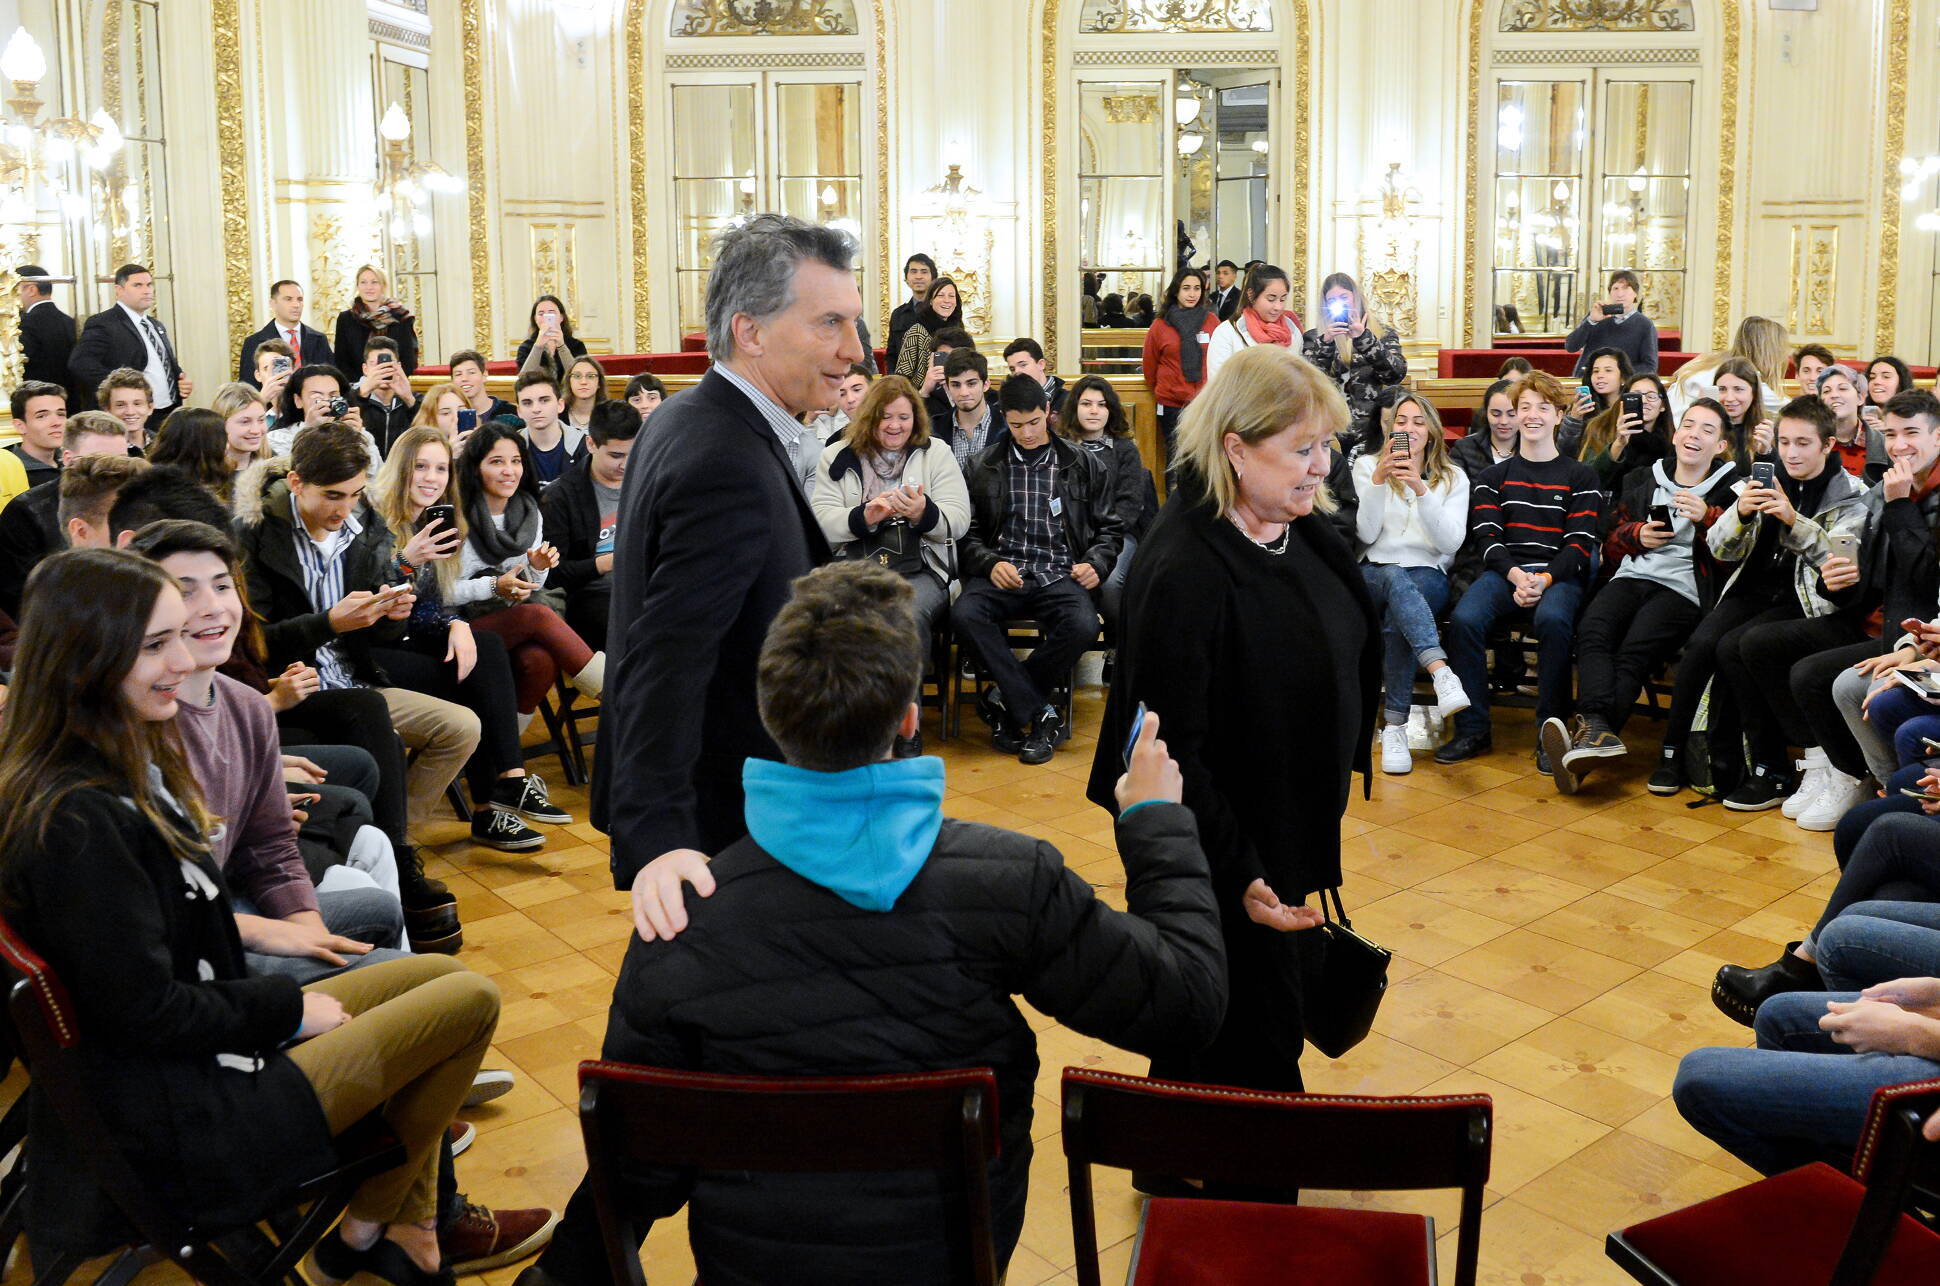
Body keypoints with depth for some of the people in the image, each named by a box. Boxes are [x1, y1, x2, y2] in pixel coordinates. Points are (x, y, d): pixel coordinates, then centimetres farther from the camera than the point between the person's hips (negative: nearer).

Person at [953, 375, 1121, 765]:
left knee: (1083, 625, -34)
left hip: (1059, 574, 0)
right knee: (964, 614, -33)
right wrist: (990, 563, -10)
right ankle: (1043, 715, -27)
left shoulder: (1083, 465, 14)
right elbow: (967, 531, 10)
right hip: (1002, 572, 0)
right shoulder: (982, 466, 13)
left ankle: (1003, 698, -14)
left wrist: (1096, 563, -2)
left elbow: (1109, 528, 18)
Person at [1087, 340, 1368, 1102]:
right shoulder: (1183, 572, -27)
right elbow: (1172, 747, -26)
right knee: (1243, 1064, 7)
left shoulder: (1301, 532, 0)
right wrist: (1236, 875, -26)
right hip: (1226, 852, -8)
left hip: (1296, 835, 9)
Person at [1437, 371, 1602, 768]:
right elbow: (1487, 536, 4)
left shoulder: (1580, 476, 12)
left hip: (1559, 575, -2)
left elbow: (1580, 544, 1)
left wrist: (1544, 580, -17)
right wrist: (1516, 575, -15)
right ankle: (1473, 730, -18)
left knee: (1553, 619, -37)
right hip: (1504, 571, 2)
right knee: (1464, 619, -30)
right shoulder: (1494, 476, 18)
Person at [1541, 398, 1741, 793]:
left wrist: (1707, 518, -12)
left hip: (1684, 587, -3)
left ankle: (1588, 735, -45)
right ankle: (1598, 728, -48)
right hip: (1633, 577, 3)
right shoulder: (1643, 480, 25)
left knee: (1635, 649, -31)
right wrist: (1638, 535, 1)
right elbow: (1611, 544, 22)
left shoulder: (1729, 488, 14)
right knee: (1592, 629, -31)